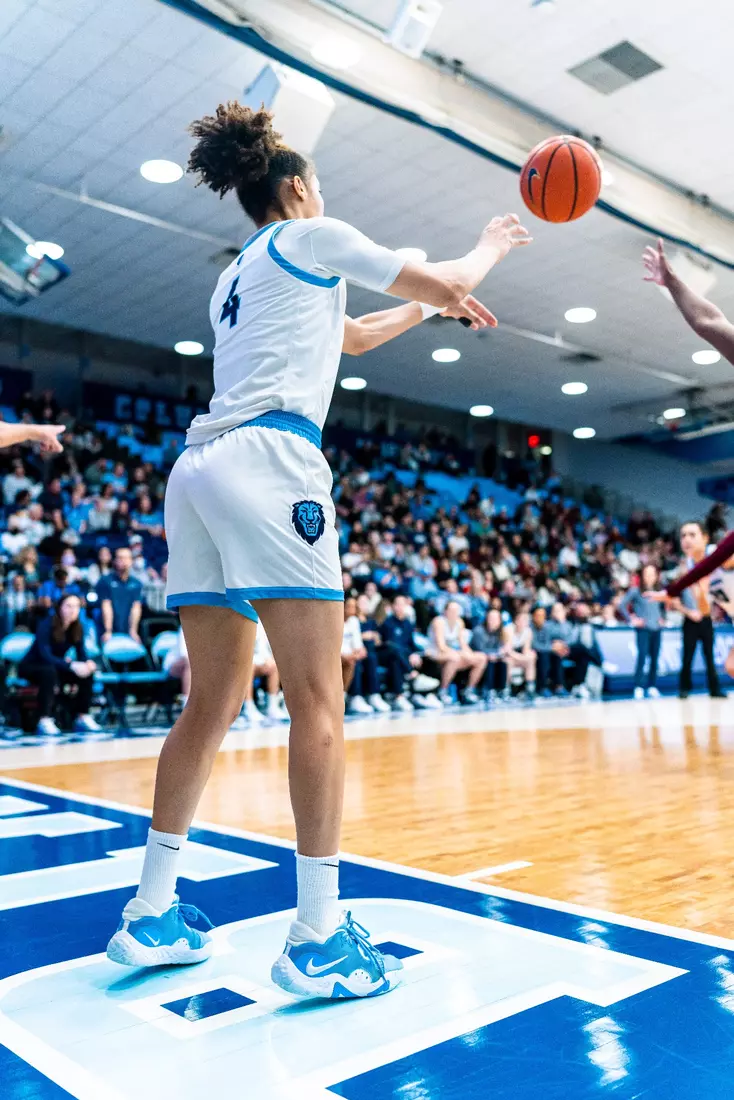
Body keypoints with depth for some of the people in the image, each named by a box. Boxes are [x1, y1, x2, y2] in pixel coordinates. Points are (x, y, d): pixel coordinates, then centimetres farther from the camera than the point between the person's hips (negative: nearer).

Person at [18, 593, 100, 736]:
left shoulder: (77, 628, -7)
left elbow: (81, 654, -6)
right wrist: (71, 665, -46)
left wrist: (88, 663, -31)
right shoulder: (47, 624, -24)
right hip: (31, 666, -6)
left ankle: (82, 717, -14)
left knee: (86, 671, -17)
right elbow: (45, 655, -34)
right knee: (49, 671, -38)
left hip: (54, 667, 6)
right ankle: (44, 721, -38)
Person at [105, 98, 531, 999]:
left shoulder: (237, 276, 31)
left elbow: (349, 335, 42)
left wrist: (430, 309, 49)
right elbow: (447, 284, 13)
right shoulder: (309, 235, 10)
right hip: (268, 460, -8)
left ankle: (151, 914, 15)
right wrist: (489, 249, 33)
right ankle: (317, 938, -7)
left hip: (198, 470, 8)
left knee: (212, 703, 10)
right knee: (318, 701, -9)